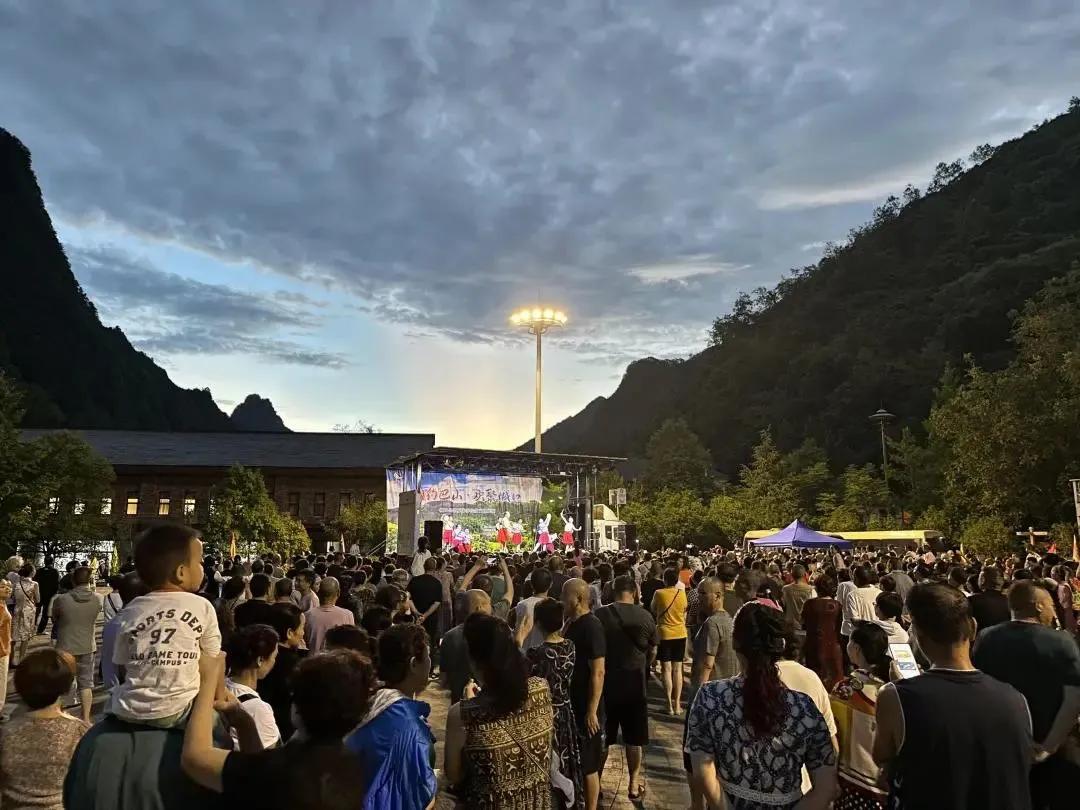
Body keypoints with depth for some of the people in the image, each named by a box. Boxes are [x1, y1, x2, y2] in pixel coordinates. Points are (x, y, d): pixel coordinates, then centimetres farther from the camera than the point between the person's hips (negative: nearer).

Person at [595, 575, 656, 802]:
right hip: (635, 681, 1)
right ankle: (633, 784, 24)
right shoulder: (645, 616, -7)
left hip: (606, 680, -1)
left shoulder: (601, 614, -13)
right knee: (634, 737, 15)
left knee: (602, 736, 14)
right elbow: (652, 651, 4)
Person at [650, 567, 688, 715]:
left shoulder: (659, 593, -12)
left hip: (664, 634, -2)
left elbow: (653, 610, 5)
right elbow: (685, 613, 8)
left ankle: (669, 705, 4)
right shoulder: (682, 593, -5)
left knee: (667, 669, 4)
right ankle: (677, 704, 13)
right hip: (680, 634, 2)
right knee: (677, 669, 11)